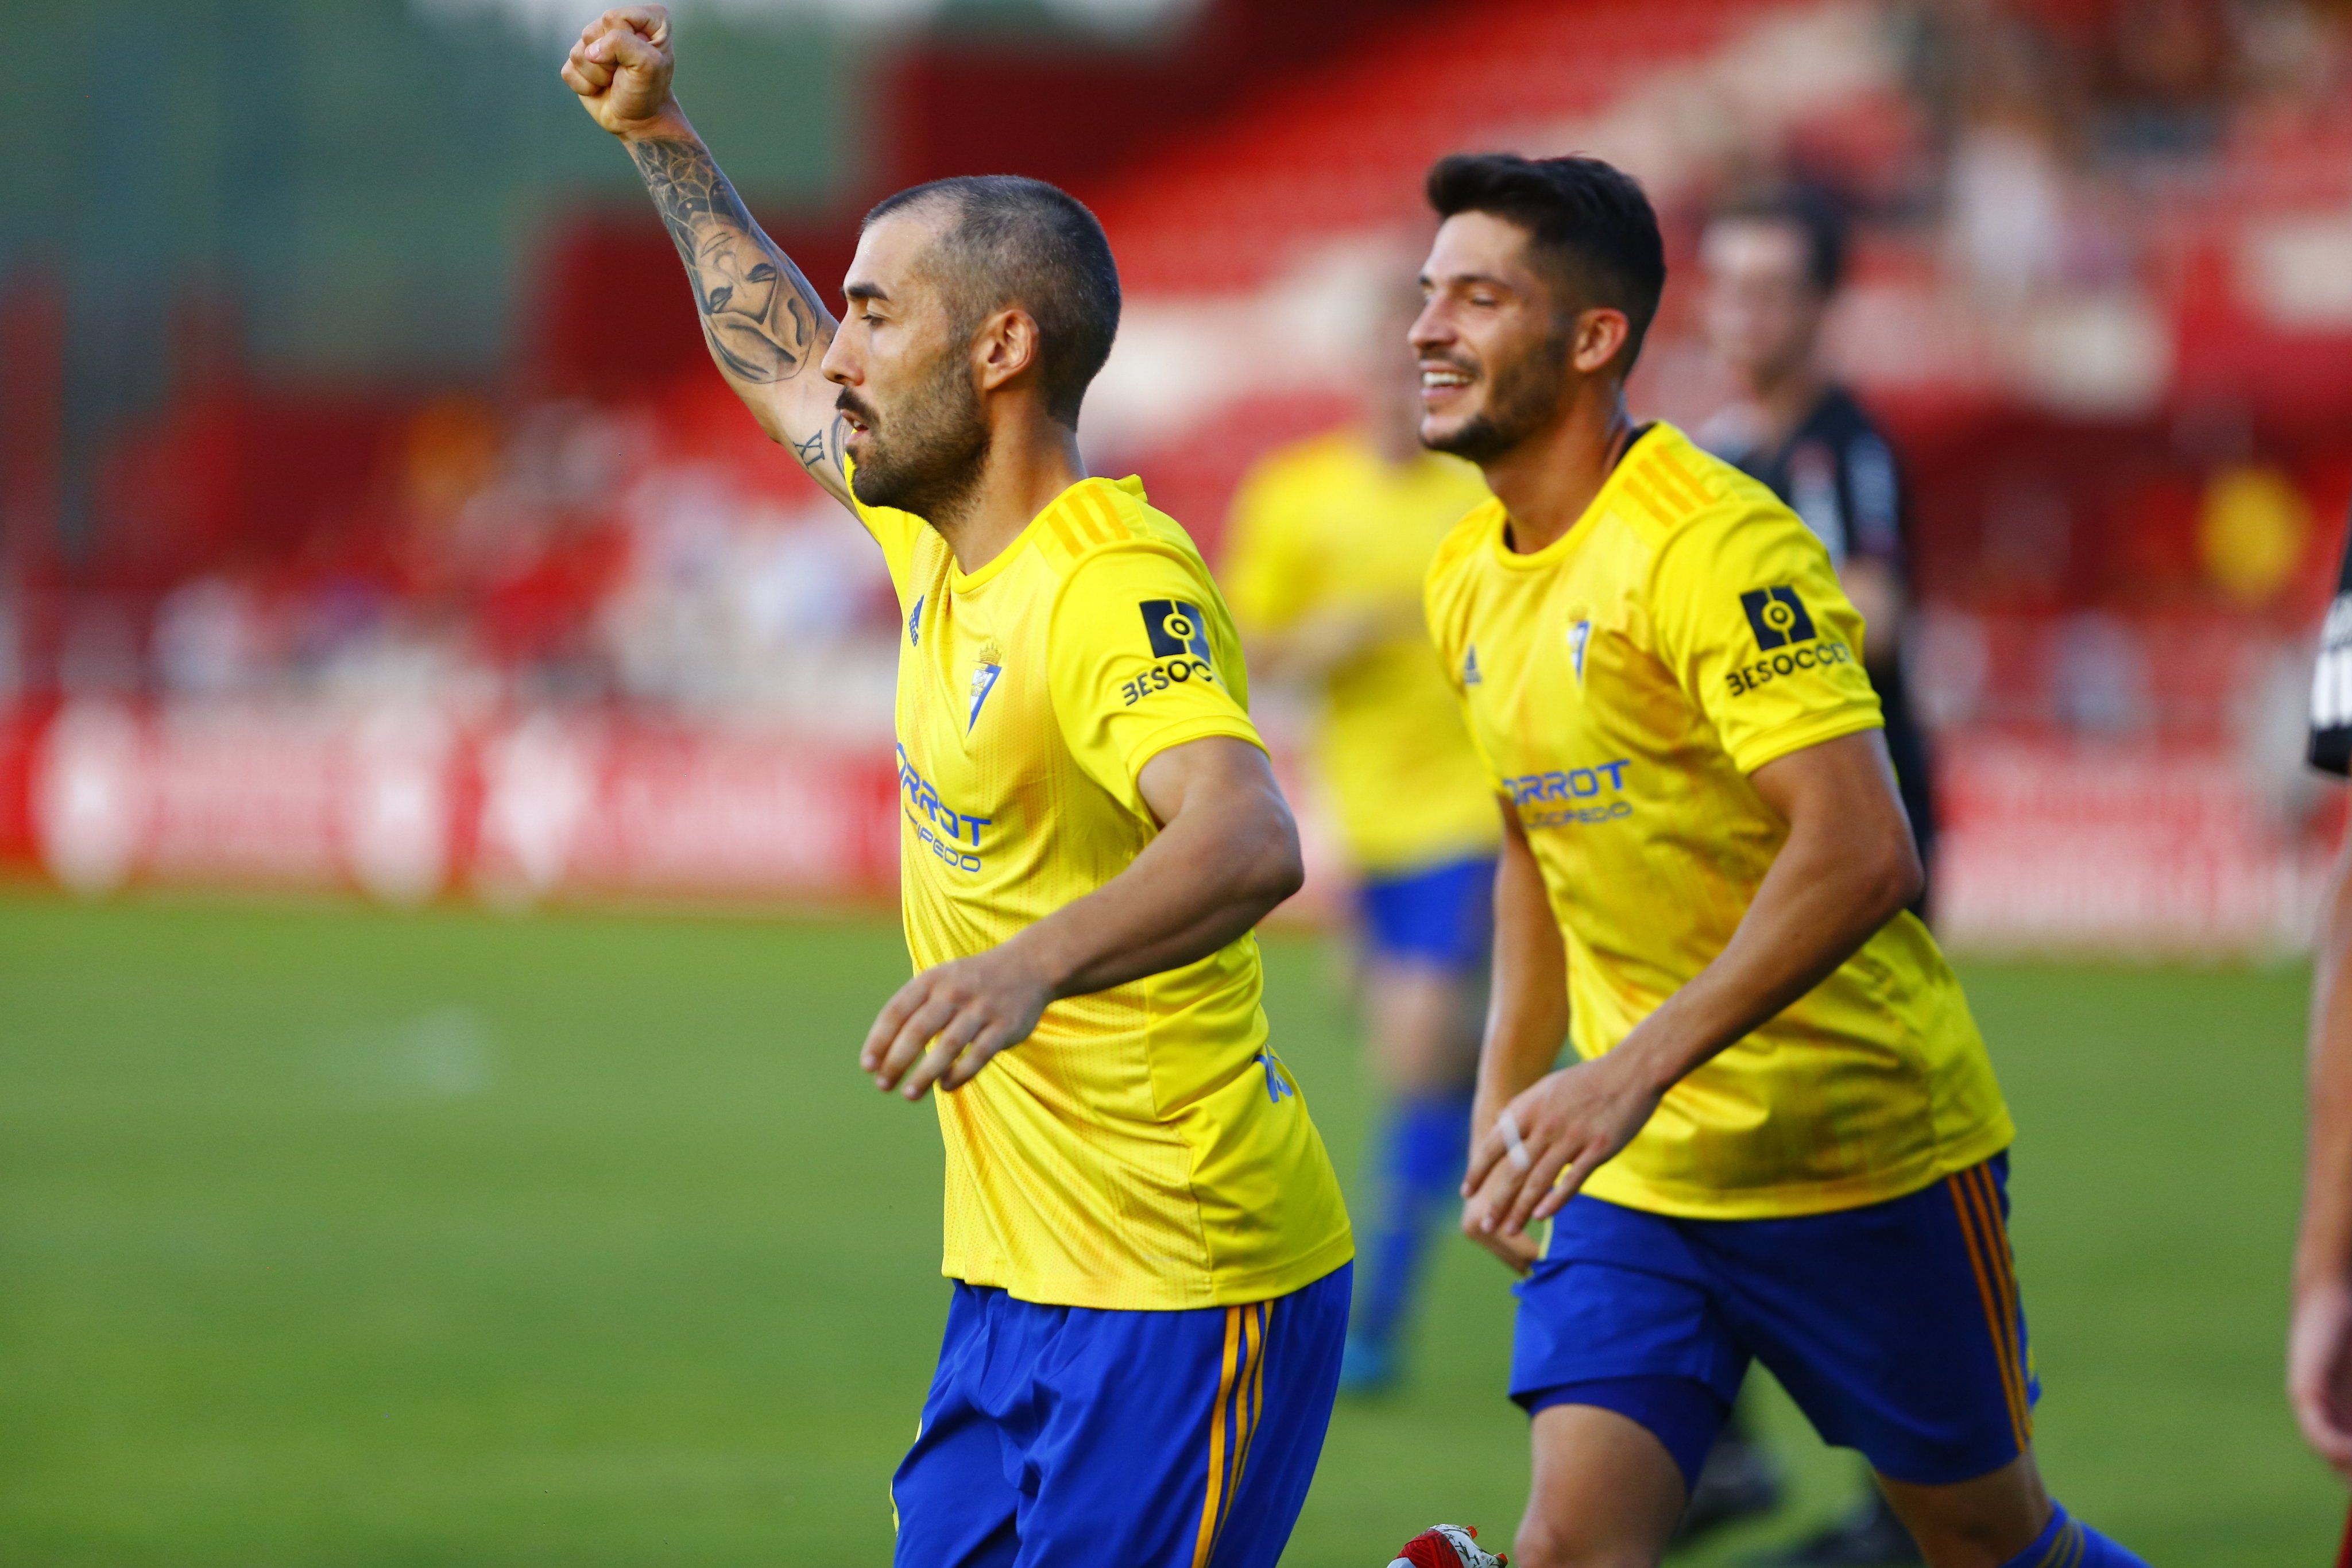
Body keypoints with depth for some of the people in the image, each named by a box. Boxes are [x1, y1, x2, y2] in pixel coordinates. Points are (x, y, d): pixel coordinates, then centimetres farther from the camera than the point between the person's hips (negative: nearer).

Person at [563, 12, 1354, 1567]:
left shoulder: (1113, 590, -21)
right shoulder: (948, 538, 8)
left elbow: (1249, 843, -39)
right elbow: (786, 375, 30)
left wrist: (1027, 965, -55)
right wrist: (660, 139, 28)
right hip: (1021, 1281, 9)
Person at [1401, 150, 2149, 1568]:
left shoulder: (1716, 547, -21)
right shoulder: (1472, 578, 6)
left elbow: (1860, 853, -29)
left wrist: (1635, 1072, -34)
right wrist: (1509, 1103, 16)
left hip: (1861, 1156, -6)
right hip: (1635, 1176, 6)